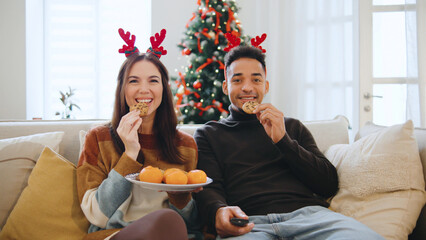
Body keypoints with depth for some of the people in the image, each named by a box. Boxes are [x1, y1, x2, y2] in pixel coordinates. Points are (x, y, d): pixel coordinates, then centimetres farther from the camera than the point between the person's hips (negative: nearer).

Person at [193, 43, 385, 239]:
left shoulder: (292, 127, 27)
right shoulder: (208, 134, 22)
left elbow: (329, 185, 14)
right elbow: (208, 189, 7)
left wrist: (282, 140, 2)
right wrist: (219, 211, -19)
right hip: (249, 222, -2)